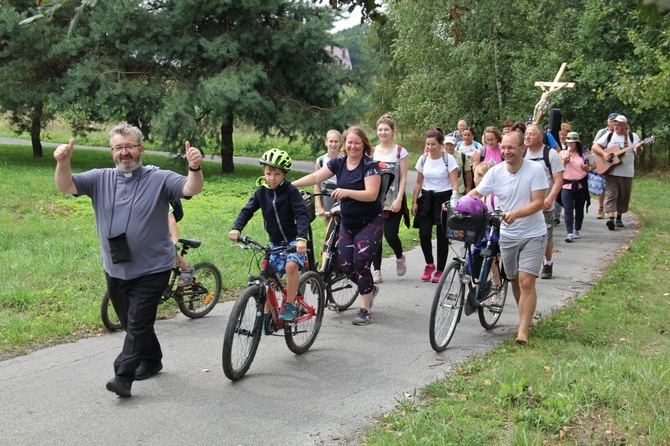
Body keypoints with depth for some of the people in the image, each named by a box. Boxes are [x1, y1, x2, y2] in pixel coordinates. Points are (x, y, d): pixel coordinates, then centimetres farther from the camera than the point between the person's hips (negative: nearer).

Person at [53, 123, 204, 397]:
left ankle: (123, 377, -2)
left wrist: (195, 168, -42)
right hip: (115, 270, 5)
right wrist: (63, 163, -28)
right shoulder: (100, 179, 3)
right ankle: (152, 361, 39)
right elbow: (66, 186, -6)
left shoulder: (159, 179, -6)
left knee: (138, 324, -7)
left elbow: (191, 189, -19)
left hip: (151, 270, -5)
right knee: (131, 323, 19)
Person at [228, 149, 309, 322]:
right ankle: (267, 315, 19)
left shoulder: (290, 191, -14)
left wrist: (302, 238, -36)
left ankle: (289, 305, -14)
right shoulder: (261, 191, -1)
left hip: (294, 240, -5)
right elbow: (247, 210, -4)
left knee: (291, 265, -30)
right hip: (275, 242, 5)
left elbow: (302, 215, -21)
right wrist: (236, 229, -23)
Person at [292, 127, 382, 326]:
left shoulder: (370, 165, -14)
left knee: (361, 263, -12)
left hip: (370, 223, -6)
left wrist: (347, 192, -37)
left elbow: (371, 194, -25)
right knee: (346, 265, 2)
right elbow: (315, 177, -1)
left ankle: (365, 310, 1)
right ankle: (370, 289, 32)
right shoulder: (339, 162, 2)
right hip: (348, 223, 6)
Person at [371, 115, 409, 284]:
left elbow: (403, 178, -3)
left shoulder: (401, 152, 0)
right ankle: (376, 270, 10)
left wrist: (398, 200, -12)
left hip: (393, 201, -3)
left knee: (390, 235, -8)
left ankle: (399, 257, 23)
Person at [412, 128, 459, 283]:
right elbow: (418, 182, 11)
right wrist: (414, 202, 8)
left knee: (442, 236, 1)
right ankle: (429, 264, 16)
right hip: (426, 199, 3)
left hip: (444, 198, -3)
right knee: (424, 234, -9)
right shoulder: (423, 159, 4)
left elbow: (454, 184, -9)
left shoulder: (448, 159, -7)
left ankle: (439, 270, 13)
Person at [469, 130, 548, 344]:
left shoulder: (535, 170, -14)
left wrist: (516, 213, -33)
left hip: (533, 235, -4)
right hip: (508, 235, 4)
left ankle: (523, 331, -10)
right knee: (514, 280, 14)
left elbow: (538, 202, -18)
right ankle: (526, 319, 35)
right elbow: (476, 193, -4)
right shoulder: (496, 171, -6)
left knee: (526, 282, -13)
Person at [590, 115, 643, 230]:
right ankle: (611, 218, -21)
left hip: (627, 173, 1)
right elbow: (595, 146, 2)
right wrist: (604, 153, -14)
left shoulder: (633, 136, 3)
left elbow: (638, 153, -4)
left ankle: (619, 218, 22)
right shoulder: (609, 135, 5)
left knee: (624, 196, 8)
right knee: (611, 194, -12)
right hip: (611, 171, -1)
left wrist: (638, 148, -26)